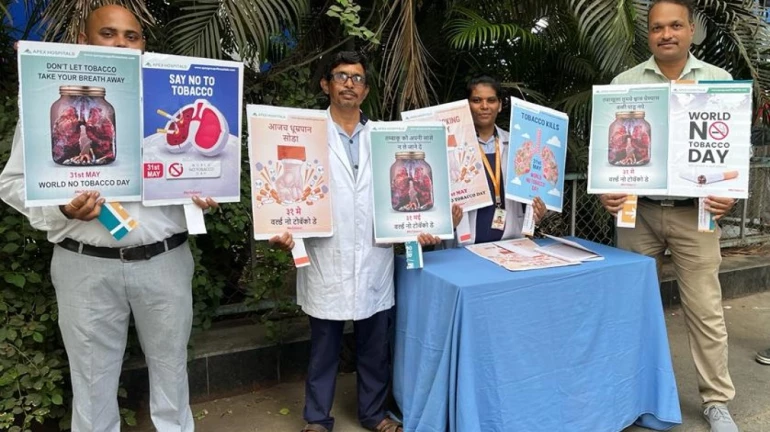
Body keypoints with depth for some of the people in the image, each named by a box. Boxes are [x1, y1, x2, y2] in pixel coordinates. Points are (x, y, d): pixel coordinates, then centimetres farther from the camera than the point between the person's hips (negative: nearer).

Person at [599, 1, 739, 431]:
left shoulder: (719, 81, 6)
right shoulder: (625, 83, 5)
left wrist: (730, 192, -11)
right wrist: (606, 189, -13)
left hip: (695, 212, 0)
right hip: (638, 210, 1)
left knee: (706, 309, 3)